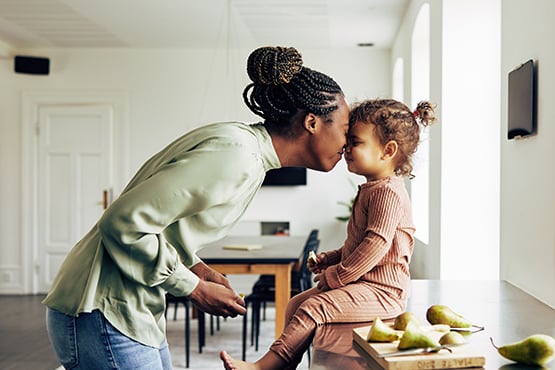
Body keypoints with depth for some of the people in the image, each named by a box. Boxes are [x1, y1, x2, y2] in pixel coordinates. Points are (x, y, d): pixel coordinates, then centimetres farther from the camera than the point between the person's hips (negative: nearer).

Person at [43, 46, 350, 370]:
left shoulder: (244, 145, 8)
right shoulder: (234, 156, -23)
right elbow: (124, 223, -24)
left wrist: (195, 266, 3)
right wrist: (195, 289, -14)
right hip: (105, 314, -9)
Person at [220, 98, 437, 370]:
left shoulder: (388, 193, -18)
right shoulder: (370, 190, 17)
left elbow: (375, 246, -25)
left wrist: (335, 276, -19)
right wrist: (331, 258, 9)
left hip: (381, 291, -11)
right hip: (361, 283, 11)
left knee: (312, 308, -22)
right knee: (296, 304, 6)